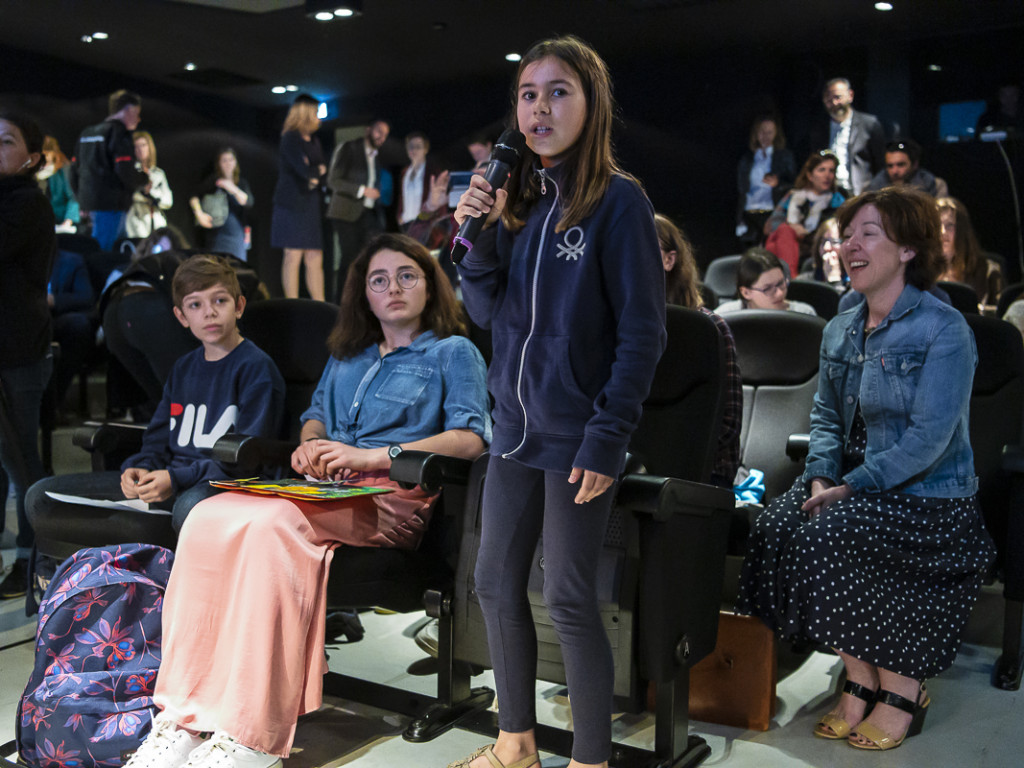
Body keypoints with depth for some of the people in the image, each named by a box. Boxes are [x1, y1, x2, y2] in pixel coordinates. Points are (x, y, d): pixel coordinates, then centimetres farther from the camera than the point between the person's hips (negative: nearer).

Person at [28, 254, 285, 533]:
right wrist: (141, 468, -2)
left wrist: (177, 479, -20)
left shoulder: (257, 368, -4)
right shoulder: (184, 368, 20)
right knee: (41, 495, 3)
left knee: (190, 505, -46)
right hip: (171, 478, 8)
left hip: (220, 483, -7)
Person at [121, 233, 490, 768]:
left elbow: (470, 438, -4)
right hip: (324, 487, 6)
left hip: (391, 499, -5)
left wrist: (372, 456, -13)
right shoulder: (346, 354, 30)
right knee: (207, 517, -26)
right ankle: (181, 721, -28)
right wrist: (309, 445, 9)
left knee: (272, 524, -36)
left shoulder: (453, 353, 11)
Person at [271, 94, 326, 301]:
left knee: (315, 259, 4)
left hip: (311, 205, 7)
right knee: (293, 256, -6)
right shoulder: (291, 138, -5)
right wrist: (319, 171, 1)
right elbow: (303, 169, -17)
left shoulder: (314, 141, 19)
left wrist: (313, 174, -8)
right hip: (293, 204, -7)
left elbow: (323, 171, 11)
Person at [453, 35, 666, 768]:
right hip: (515, 427, 7)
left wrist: (607, 438, -17)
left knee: (570, 601, 2)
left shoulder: (619, 200, -10)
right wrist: (480, 235, -8)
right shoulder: (520, 198, 8)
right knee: (496, 584, 14)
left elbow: (643, 333, -13)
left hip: (576, 437, -7)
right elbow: (489, 311, 8)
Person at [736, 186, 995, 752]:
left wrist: (851, 488, -23)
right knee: (778, 529, -19)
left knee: (827, 540, -28)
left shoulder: (943, 330, -12)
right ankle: (860, 678, -3)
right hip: (852, 479, 6)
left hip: (924, 494, -6)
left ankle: (902, 688, -6)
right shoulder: (840, 330, 10)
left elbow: (928, 438, -19)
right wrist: (822, 476, -6)